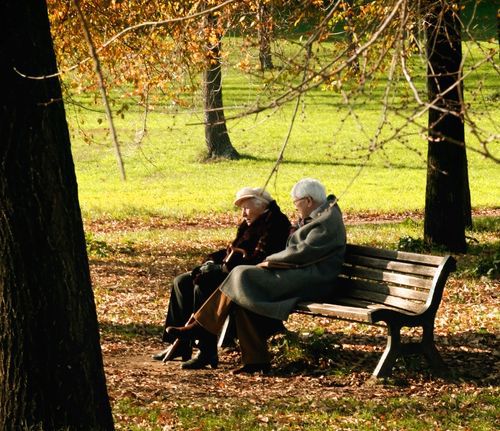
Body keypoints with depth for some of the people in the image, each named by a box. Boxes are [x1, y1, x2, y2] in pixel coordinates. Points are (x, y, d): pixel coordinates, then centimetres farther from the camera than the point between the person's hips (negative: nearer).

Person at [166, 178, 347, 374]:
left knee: (243, 276, -18)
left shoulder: (328, 221, -10)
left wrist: (270, 261, -7)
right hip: (298, 276, 10)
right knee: (243, 298, -9)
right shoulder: (316, 217, 22)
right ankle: (255, 360, -12)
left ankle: (203, 326, -9)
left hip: (310, 281, -10)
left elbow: (302, 252, -17)